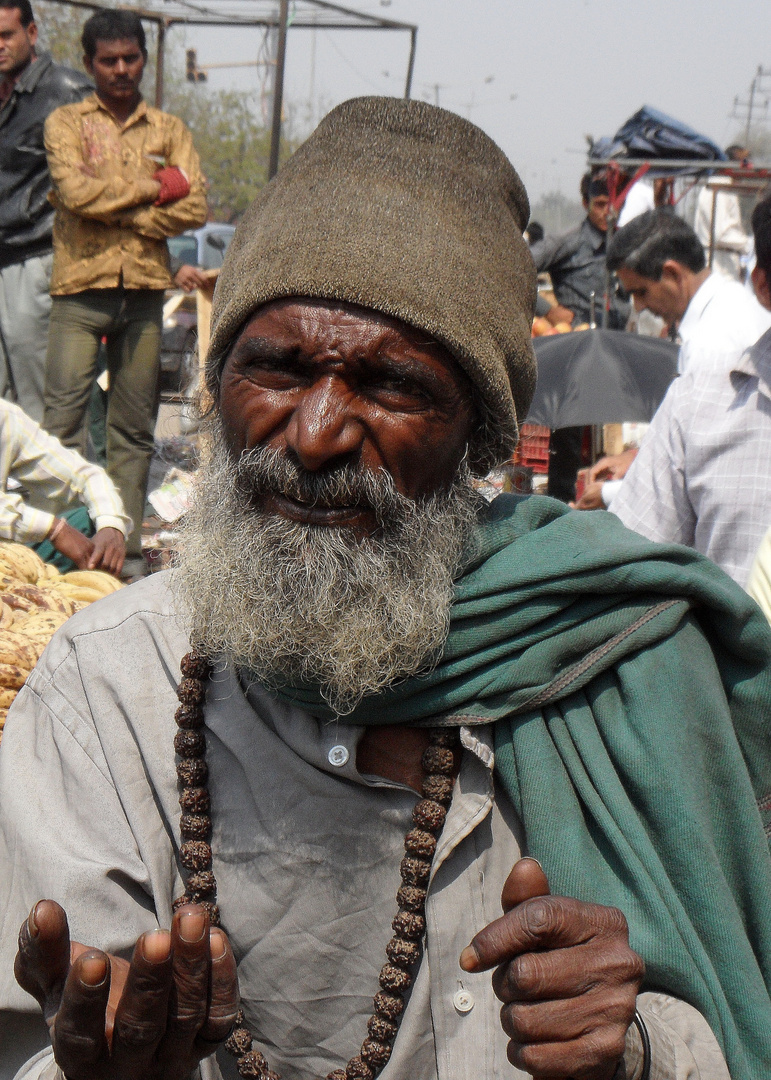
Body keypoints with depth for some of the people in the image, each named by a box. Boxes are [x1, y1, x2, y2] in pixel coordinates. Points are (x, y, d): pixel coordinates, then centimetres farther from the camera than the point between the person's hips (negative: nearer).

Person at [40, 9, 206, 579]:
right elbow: (76, 191, -11)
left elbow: (195, 208, 0)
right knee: (63, 419, -10)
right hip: (81, 288, -2)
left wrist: (114, 209, -8)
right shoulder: (66, 122, 8)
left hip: (145, 290, 2)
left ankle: (127, 547, 11)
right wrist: (155, 187, -5)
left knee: (135, 428, 5)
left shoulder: (170, 130, 14)